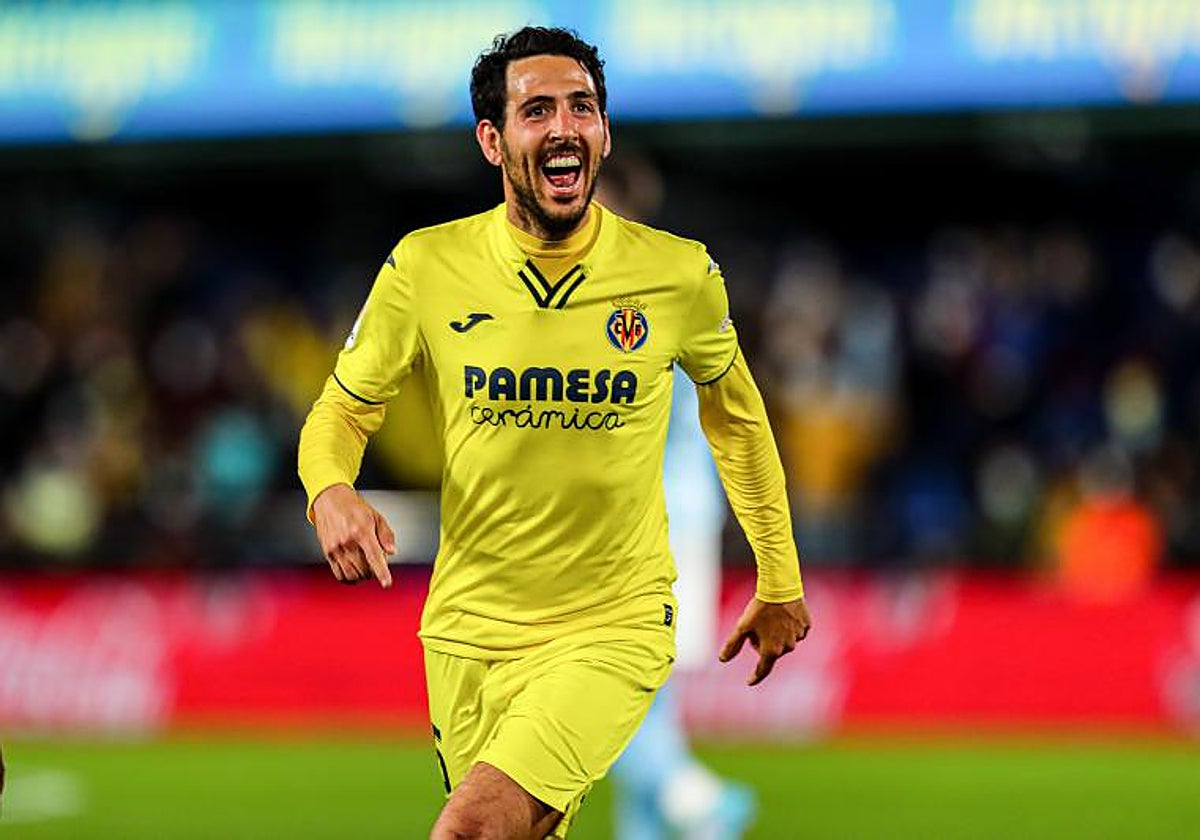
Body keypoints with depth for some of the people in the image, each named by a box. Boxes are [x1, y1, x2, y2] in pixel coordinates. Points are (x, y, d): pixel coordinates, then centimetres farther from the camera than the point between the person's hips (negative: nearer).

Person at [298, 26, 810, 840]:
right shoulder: (427, 266, -7)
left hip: (613, 631, -3)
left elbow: (735, 414, 11)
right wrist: (332, 493, -18)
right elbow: (343, 408, 5)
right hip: (467, 630, 3)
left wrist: (780, 583, 17)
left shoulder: (679, 275, -7)